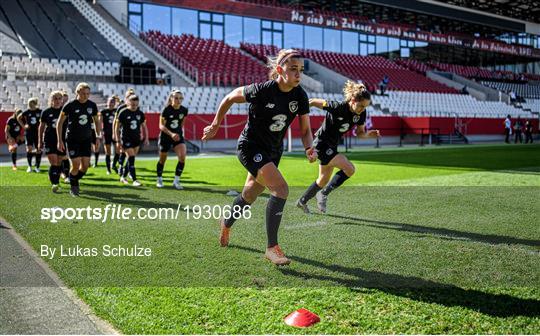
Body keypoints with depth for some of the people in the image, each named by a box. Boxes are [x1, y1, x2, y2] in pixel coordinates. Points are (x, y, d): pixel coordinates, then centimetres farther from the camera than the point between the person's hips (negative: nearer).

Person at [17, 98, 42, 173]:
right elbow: (19, 118, 16)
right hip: (29, 133, 1)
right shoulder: (27, 112, 1)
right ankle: (29, 166, 6)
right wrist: (23, 126, 6)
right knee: (29, 149, -6)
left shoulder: (40, 112, -3)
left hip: (38, 133, -1)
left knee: (38, 150, 1)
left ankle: (37, 167, 11)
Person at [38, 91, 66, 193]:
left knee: (59, 163, 8)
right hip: (50, 140, -1)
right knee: (53, 163, -10)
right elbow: (41, 127, 12)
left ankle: (56, 180, 23)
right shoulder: (46, 112, 3)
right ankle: (54, 184, -9)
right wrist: (40, 141, 11)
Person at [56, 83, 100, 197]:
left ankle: (75, 181, 28)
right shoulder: (70, 105, -12)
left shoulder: (92, 105, -1)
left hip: (86, 140, 4)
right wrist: (60, 140, -7)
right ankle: (73, 187, 13)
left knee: (85, 165, -1)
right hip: (72, 139, -4)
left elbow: (96, 122, 14)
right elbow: (59, 122, -4)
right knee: (76, 165, -9)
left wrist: (98, 137, 8)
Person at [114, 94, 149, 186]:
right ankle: (134, 180, -9)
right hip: (126, 139, -5)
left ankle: (123, 176, 25)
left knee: (131, 158, 9)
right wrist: (118, 141, -6)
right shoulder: (123, 113, -8)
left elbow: (144, 126, 15)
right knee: (131, 158, -11)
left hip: (136, 139, 5)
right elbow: (117, 127, -3)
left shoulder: (140, 113, 3)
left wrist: (146, 138, 7)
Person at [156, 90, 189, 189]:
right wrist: (171, 134, -28)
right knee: (162, 160, 10)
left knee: (182, 157, -18)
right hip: (165, 137, -3)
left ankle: (176, 181, -7)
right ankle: (159, 180, 32)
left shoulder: (184, 110, -5)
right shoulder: (166, 110, -17)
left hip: (178, 136, 3)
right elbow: (161, 125, -16)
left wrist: (179, 131, 13)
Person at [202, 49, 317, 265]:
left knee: (250, 196, 22)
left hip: (274, 151, 7)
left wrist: (309, 148, -22)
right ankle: (272, 247, -14)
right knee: (281, 189, -24)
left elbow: (305, 130, -2)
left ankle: (226, 224, 52)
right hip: (250, 147, -7)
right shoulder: (263, 90, -24)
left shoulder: (300, 96, -9)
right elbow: (230, 98, -9)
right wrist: (215, 125, 0)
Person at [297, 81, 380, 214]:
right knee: (349, 168, -20)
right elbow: (313, 101, -18)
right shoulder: (338, 107, -28)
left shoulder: (361, 113, -7)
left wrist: (369, 134, -17)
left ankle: (302, 201, 39)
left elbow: (360, 133, 4)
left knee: (324, 180, 19)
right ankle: (323, 194, -6)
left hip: (332, 146, 8)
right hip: (321, 144, -8)